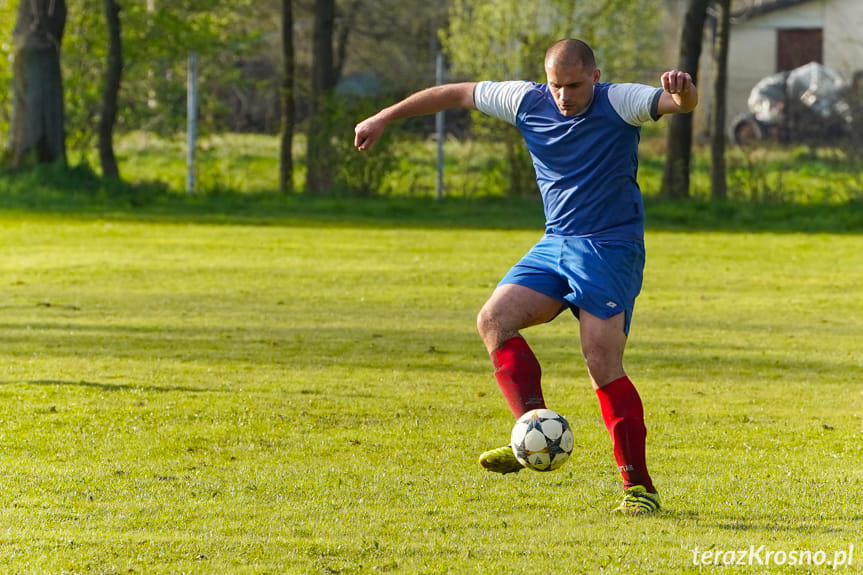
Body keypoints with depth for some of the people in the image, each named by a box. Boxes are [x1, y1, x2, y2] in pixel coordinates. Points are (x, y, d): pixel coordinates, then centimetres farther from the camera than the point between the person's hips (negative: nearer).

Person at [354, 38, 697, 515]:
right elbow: (458, 94, 13)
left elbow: (679, 103, -23)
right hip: (555, 243, 6)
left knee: (604, 369, -15)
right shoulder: (528, 102, 4)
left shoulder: (619, 104, -10)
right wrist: (384, 118, 17)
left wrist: (683, 90, -49)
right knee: (494, 319, -15)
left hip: (610, 248, -6)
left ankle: (639, 487, -9)